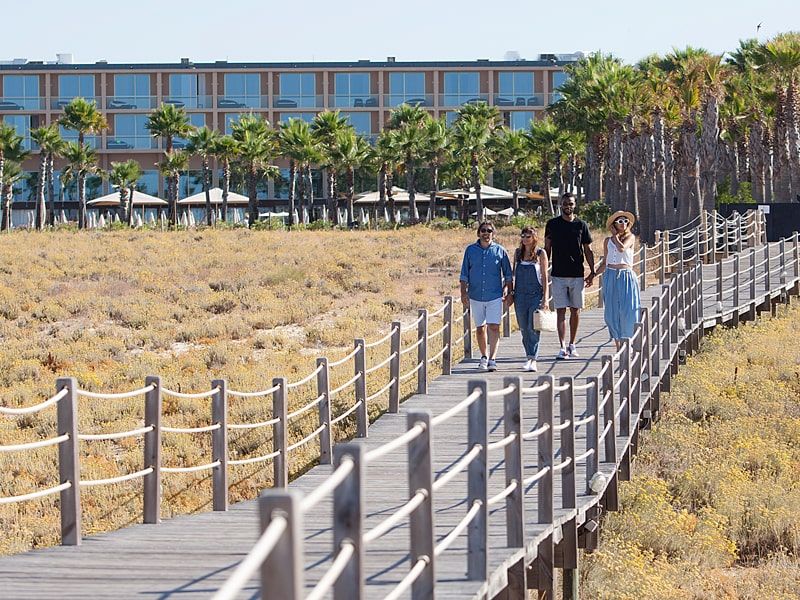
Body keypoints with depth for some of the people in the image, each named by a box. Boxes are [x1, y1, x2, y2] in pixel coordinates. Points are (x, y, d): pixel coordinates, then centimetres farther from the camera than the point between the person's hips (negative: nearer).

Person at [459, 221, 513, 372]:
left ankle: (492, 359, -14)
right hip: (476, 296, 2)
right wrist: (464, 292, 0)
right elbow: (464, 274, 9)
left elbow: (508, 274, 9)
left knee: (494, 327, -12)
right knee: (480, 327, 10)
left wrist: (507, 290, 1)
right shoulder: (470, 250, 5)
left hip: (495, 296, -2)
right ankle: (484, 357, 25)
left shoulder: (500, 251, 3)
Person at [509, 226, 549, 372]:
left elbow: (544, 276, 0)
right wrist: (511, 293, 13)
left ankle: (533, 359, -14)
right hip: (520, 295, 4)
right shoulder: (518, 253, 11)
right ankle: (529, 357, 17)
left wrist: (545, 298, -5)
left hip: (536, 294, -4)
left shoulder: (540, 253, 0)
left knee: (533, 328, -11)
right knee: (524, 328, 7)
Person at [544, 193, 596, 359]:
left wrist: (592, 272, 2)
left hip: (577, 275, 1)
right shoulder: (552, 224, 4)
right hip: (558, 275, -1)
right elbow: (547, 249, 9)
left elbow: (588, 250, 9)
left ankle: (572, 345, 17)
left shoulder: (581, 225, 5)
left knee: (575, 310, 6)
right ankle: (563, 347, -11)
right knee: (561, 310, -6)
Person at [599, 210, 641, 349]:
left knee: (627, 311, -6)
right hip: (611, 276, 3)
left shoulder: (630, 237, 2)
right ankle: (618, 347, 10)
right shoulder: (608, 241, 10)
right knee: (612, 313, 1)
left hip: (626, 277, -3)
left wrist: (615, 236, -3)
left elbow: (621, 248, -18)